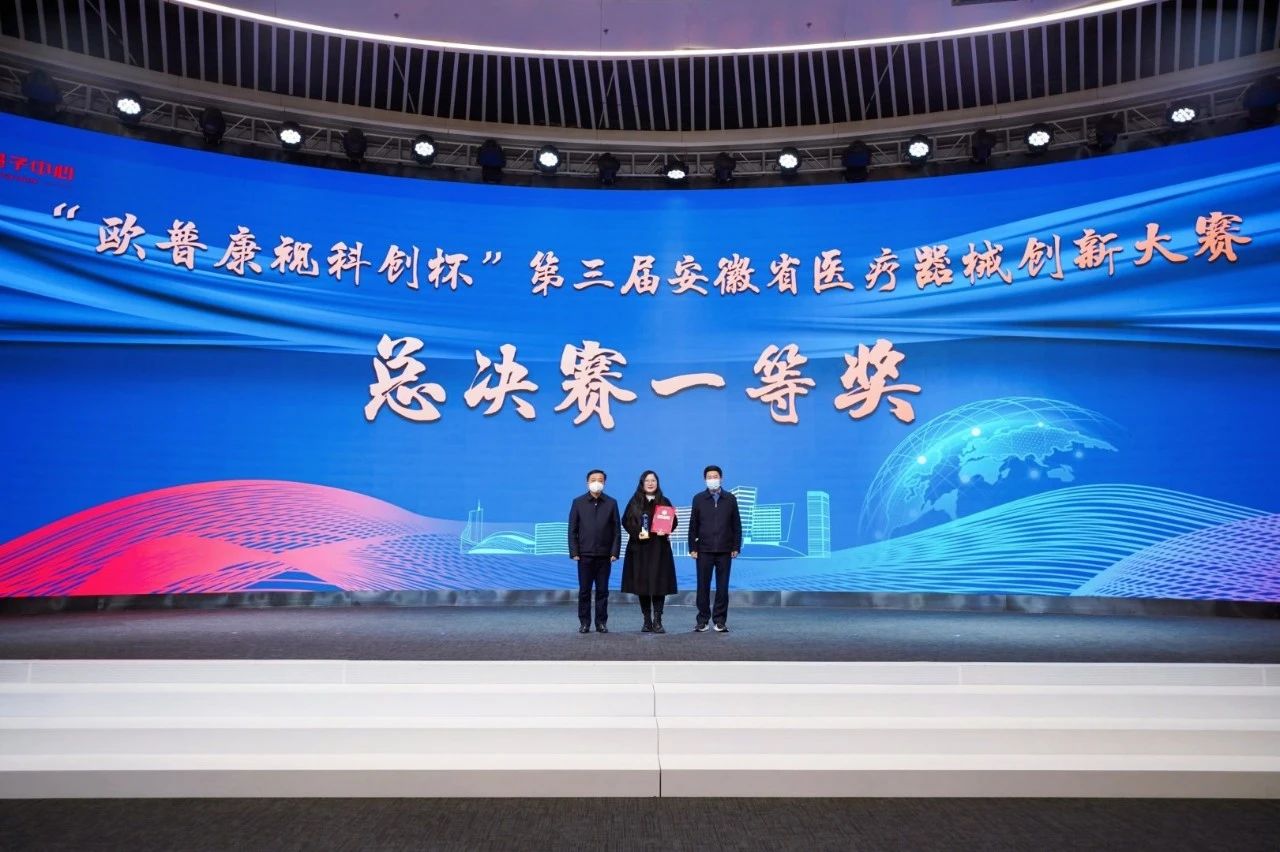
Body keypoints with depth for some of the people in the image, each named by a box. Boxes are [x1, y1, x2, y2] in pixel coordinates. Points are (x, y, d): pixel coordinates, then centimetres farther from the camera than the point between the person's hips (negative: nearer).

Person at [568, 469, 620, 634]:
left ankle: (601, 623, 14)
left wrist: (615, 552, -3)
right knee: (584, 590, 5)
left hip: (604, 555, 1)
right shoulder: (578, 502, 4)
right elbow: (572, 529, 3)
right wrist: (574, 552, -4)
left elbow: (616, 530, 4)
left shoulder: (611, 503, 5)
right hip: (585, 554, 0)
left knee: (602, 591, 6)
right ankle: (584, 623, 13)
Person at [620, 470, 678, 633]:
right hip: (639, 548, 1)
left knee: (659, 584, -6)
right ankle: (647, 621, 9)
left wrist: (665, 531, -13)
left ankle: (657, 621, -1)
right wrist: (637, 534, -12)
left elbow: (673, 522, 7)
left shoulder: (664, 502, 8)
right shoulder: (634, 502, 8)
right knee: (642, 584, 1)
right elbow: (626, 521, 4)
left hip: (659, 549, 0)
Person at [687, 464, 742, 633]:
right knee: (703, 586, 3)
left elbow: (736, 525, 7)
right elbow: (693, 525, 4)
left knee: (723, 587, 4)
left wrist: (736, 547, 1)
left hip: (725, 550, 1)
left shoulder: (730, 499, 6)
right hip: (704, 550, 0)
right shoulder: (698, 499, 4)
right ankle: (702, 620, 13)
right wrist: (693, 548, -1)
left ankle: (720, 621, 12)